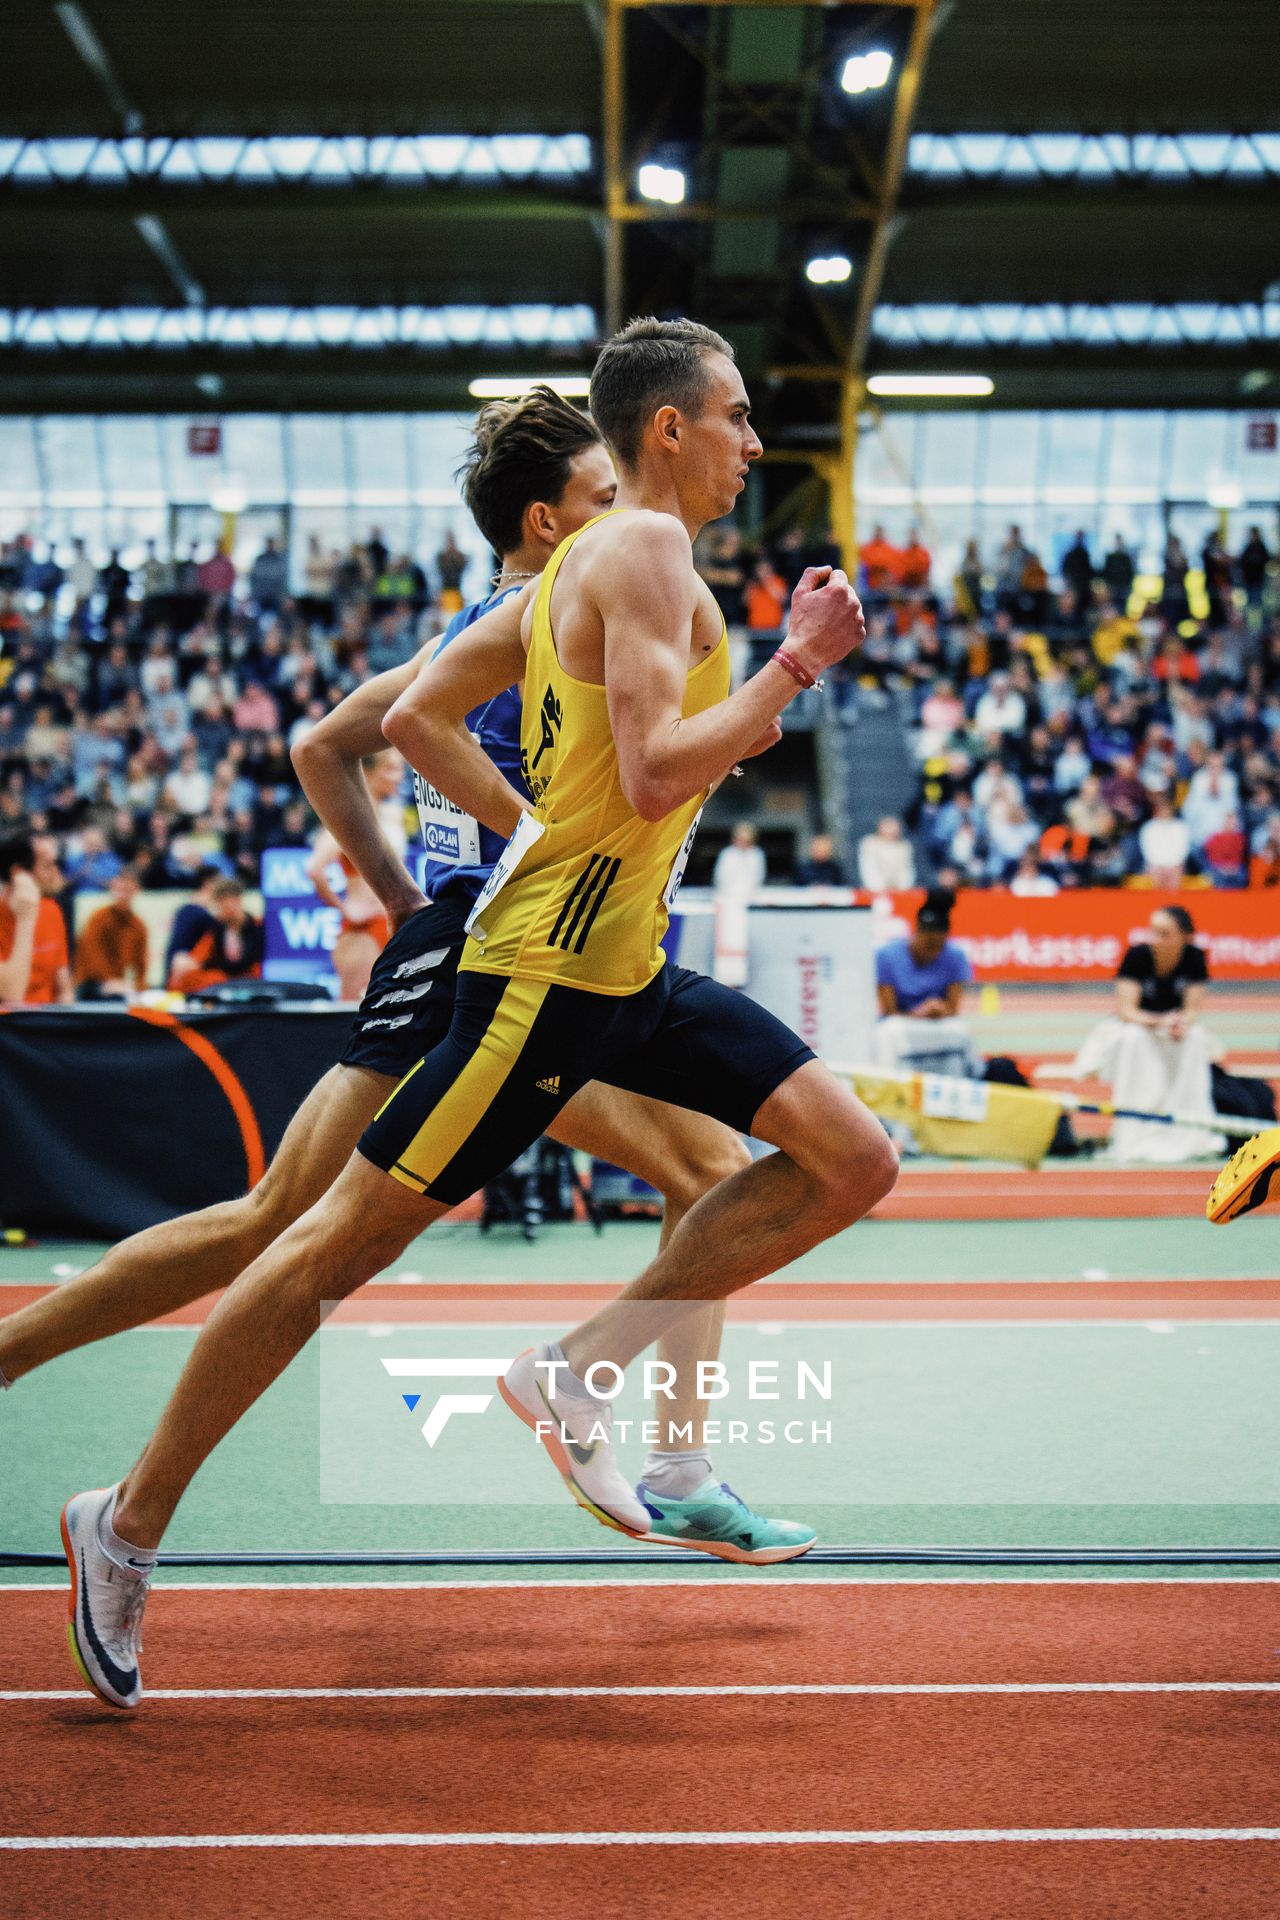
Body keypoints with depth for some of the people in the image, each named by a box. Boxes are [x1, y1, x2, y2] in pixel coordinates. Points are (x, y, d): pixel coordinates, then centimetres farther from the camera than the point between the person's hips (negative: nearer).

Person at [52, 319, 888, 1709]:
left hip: (627, 968, 10)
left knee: (852, 1160, 2)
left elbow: (415, 721, 16)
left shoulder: (594, 559, 17)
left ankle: (576, 1375, 5)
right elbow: (655, 777, -25)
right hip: (549, 970, -10)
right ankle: (130, 1523, 12)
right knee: (343, 1242, -1)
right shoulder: (644, 550, -12)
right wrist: (796, 665, -16)